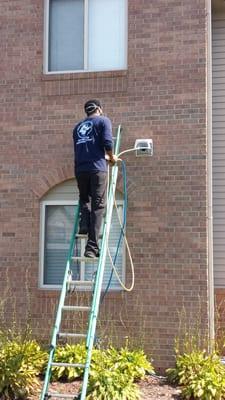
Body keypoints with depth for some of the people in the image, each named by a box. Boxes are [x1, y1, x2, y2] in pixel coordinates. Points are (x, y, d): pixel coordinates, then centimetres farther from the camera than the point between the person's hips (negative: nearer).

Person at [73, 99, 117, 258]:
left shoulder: (78, 126, 23)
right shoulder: (103, 120, 9)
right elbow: (107, 142, -7)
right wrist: (111, 157, 12)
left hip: (80, 169, 4)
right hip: (97, 169, -4)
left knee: (84, 200, 25)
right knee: (98, 207, -2)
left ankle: (84, 225, -1)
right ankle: (92, 247, -8)